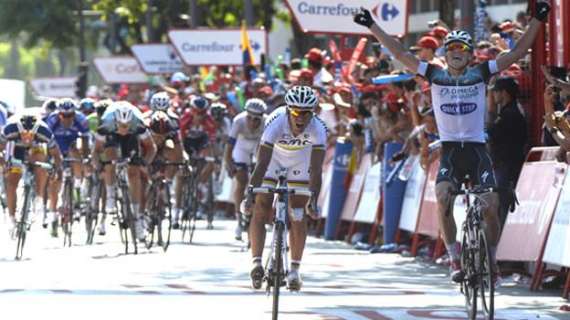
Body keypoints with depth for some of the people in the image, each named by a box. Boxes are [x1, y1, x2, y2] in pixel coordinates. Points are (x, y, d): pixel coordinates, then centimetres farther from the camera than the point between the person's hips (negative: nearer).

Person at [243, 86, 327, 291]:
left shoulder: (318, 129, -34)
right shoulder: (276, 123, -38)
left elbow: (316, 169, -37)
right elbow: (262, 164, -41)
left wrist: (313, 200, -48)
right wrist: (250, 193, -49)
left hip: (299, 163, 1)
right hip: (273, 158, -1)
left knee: (298, 216, -4)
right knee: (260, 211, -13)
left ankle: (294, 270, 5)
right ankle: (257, 263, -13)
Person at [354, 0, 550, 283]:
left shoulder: (480, 74, 3)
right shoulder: (435, 75, 5)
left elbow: (517, 53, 1)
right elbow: (400, 53, 5)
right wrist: (372, 26, 2)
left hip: (477, 150, 0)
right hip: (450, 151, 0)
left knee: (491, 206, -12)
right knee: (443, 199, -24)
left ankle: (490, 259, 10)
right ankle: (455, 259, -16)